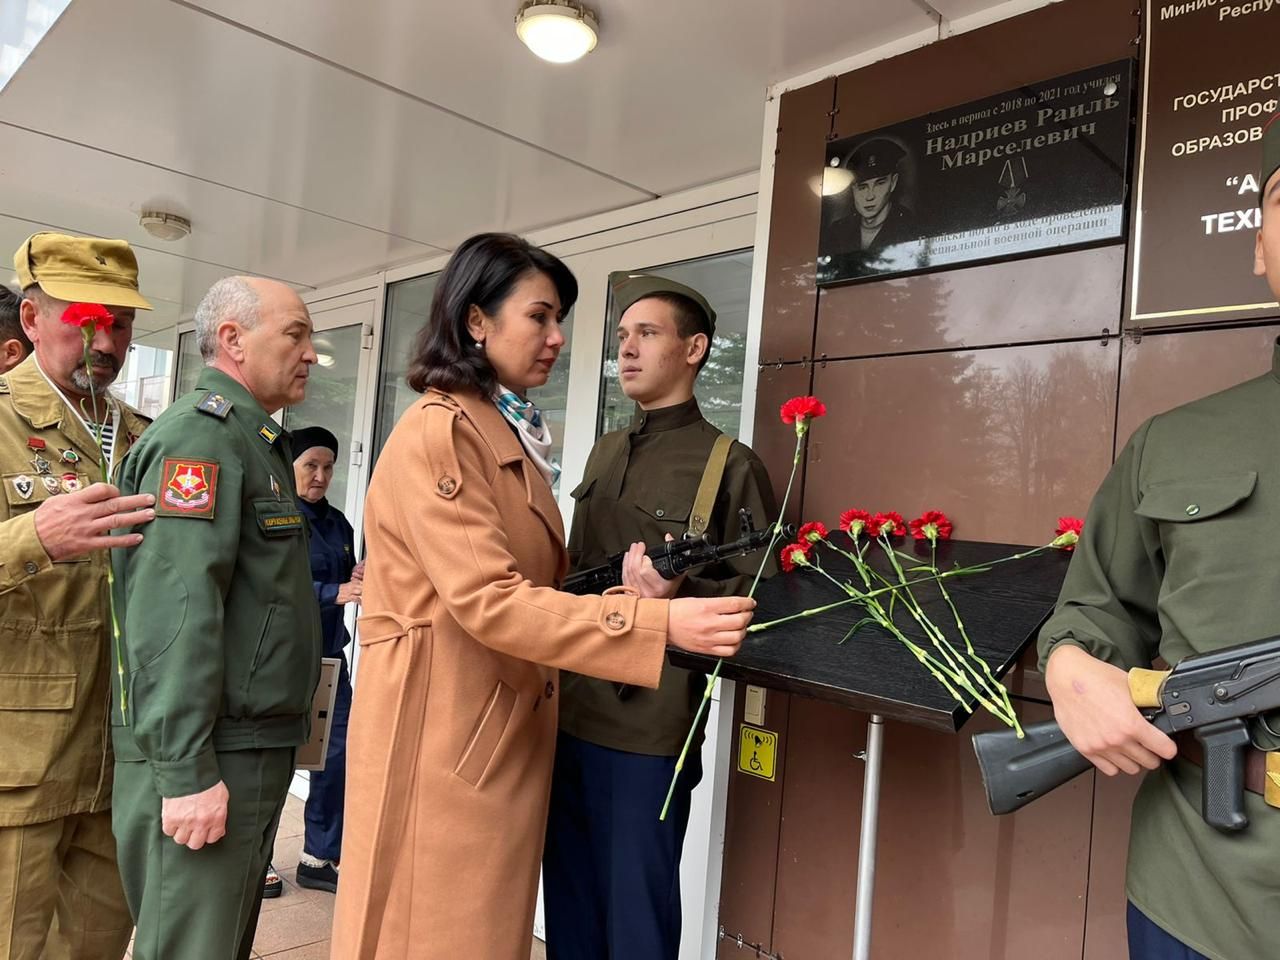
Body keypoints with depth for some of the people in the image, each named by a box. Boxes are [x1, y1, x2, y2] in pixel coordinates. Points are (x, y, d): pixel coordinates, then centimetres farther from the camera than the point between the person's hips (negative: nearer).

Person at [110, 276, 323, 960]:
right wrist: (186, 771, -24)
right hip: (206, 759, -10)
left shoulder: (256, 441, 17)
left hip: (255, 750, 10)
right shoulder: (201, 433, -13)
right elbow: (176, 610, -23)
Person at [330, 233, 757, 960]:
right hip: (445, 731, -9)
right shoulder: (438, 433, -16)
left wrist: (626, 587, -4)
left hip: (505, 730, 9)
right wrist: (659, 622, -28)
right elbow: (487, 601, -25)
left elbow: (532, 580, 10)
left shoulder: (513, 436, 13)